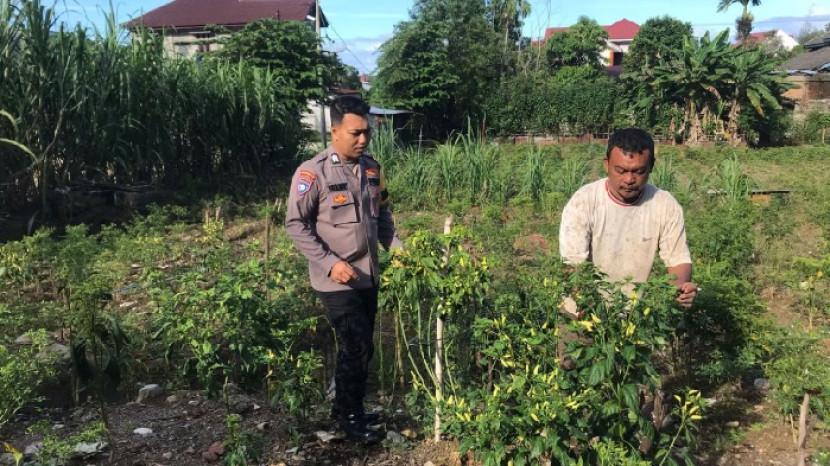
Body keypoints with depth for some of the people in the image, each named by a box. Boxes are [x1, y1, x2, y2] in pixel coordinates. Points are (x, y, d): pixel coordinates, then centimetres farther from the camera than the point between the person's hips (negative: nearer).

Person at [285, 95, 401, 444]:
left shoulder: (371, 168, 5)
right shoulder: (313, 172, -15)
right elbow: (296, 225, -14)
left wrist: (396, 246, 0)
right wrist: (330, 263, -20)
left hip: (368, 277, 6)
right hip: (337, 281, -6)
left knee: (360, 347, 16)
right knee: (356, 348, -2)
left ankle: (345, 406, 35)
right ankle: (350, 415, 20)